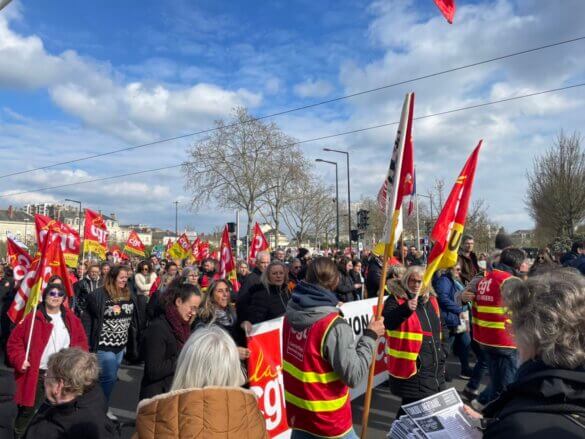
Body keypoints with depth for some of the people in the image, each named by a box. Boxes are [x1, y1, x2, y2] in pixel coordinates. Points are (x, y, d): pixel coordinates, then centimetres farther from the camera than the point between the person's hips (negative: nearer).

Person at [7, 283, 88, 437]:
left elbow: (82, 340, 10)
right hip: (37, 374, -3)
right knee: (28, 410, 9)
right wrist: (20, 360, -16)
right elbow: (14, 340, -6)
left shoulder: (71, 318, 3)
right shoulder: (33, 317, -9)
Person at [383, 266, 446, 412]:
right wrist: (405, 309, -45)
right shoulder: (396, 299, -11)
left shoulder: (430, 299, 10)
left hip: (434, 366, 8)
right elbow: (386, 322, -30)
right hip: (412, 367, -8)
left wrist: (440, 356, 23)